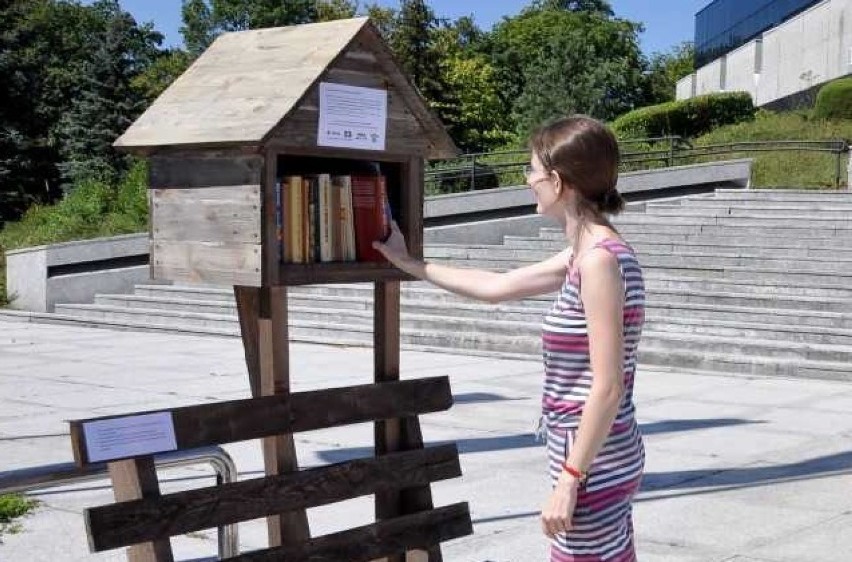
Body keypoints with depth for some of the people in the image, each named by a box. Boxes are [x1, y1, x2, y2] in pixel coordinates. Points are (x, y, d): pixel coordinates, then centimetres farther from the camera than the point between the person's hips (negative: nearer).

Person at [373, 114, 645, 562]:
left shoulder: (599, 259, -20)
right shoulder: (585, 256, 8)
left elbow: (608, 388, -22)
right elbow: (496, 287, 20)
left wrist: (569, 480, -19)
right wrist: (407, 263, 26)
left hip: (593, 468, -9)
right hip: (600, 461, 9)